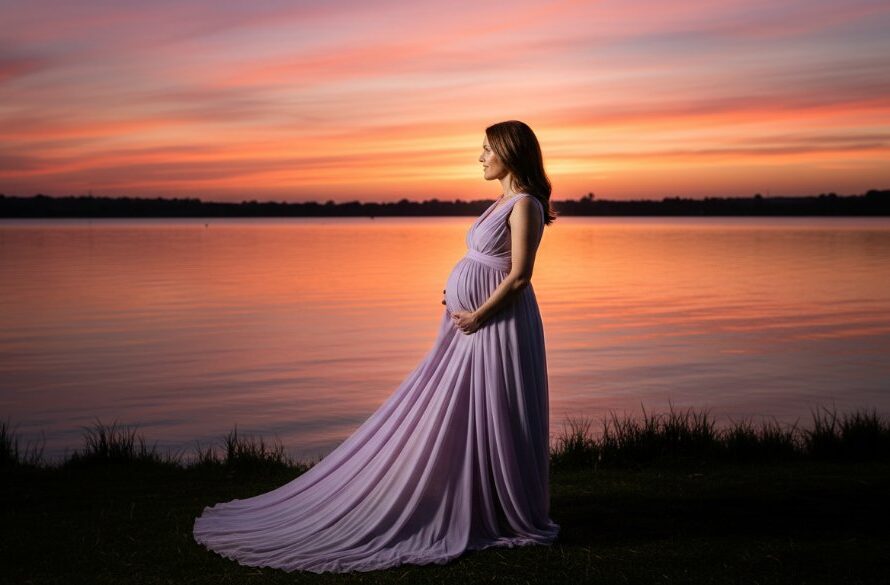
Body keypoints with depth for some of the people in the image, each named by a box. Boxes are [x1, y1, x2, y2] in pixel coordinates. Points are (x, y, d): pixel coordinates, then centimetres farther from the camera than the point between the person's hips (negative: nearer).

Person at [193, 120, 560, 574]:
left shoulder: (525, 205, -13)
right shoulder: (503, 202, 15)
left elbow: (519, 277, -19)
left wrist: (479, 314, -14)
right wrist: (458, 296, 7)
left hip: (497, 325, -9)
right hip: (469, 322, 9)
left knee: (493, 421, -1)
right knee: (441, 416, 11)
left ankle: (512, 517, 13)